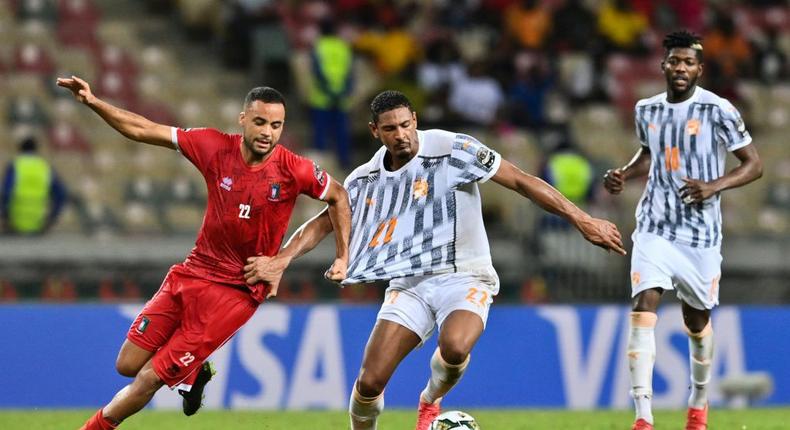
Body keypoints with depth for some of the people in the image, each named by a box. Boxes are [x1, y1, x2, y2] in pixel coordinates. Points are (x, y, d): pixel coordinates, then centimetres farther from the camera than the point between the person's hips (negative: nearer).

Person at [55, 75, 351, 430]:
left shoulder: (294, 171, -13)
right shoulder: (215, 147, -6)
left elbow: (338, 196, 6)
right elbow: (142, 131, -1)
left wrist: (343, 257, 3)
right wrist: (93, 102, -11)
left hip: (237, 291, -4)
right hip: (191, 273, 4)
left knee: (152, 377, -8)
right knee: (127, 365, 4)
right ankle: (193, 372, 32)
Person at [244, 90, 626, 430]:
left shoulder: (453, 150, -10)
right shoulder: (365, 179, 4)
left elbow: (521, 181, -9)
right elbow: (324, 222, 9)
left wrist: (581, 220, -13)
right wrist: (280, 260, -9)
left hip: (463, 277, -4)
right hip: (409, 284, 4)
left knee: (454, 347, -35)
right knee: (369, 381, -10)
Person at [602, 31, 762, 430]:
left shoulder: (717, 110, -8)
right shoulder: (647, 109, 6)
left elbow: (753, 164, -5)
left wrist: (714, 186, -20)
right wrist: (623, 174, 7)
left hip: (700, 232, -2)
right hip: (654, 228, 2)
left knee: (697, 321, 10)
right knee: (643, 308, -16)